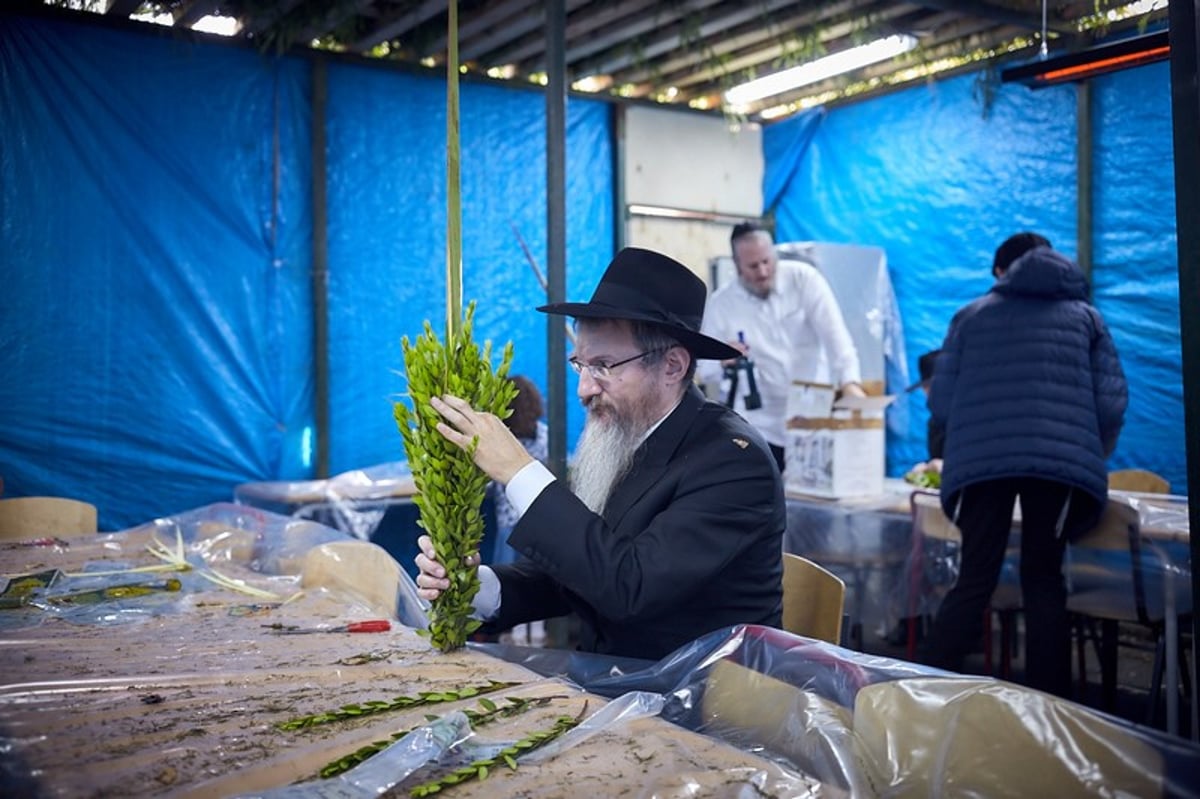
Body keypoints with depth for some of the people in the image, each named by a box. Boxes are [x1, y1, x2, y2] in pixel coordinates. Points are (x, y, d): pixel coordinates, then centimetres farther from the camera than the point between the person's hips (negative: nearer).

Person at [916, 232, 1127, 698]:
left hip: (980, 461, 0)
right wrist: (1094, 457, 26)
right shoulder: (1084, 315, 20)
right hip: (1061, 461, 0)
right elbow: (1112, 403, 9)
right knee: (1043, 581, 11)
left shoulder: (971, 315, 19)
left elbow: (940, 404, 11)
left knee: (973, 583, 5)